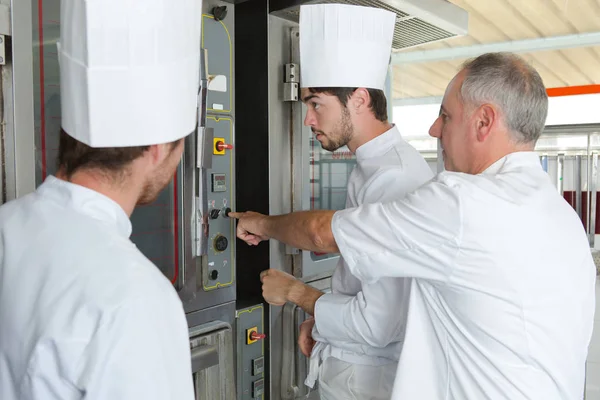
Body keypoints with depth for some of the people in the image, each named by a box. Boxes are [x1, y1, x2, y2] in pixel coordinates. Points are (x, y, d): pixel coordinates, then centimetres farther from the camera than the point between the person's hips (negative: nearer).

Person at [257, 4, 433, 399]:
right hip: (350, 366, 8)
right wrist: (321, 317, 6)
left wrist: (297, 292, -15)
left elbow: (376, 325, -28)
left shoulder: (391, 179, -27)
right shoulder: (375, 165, 4)